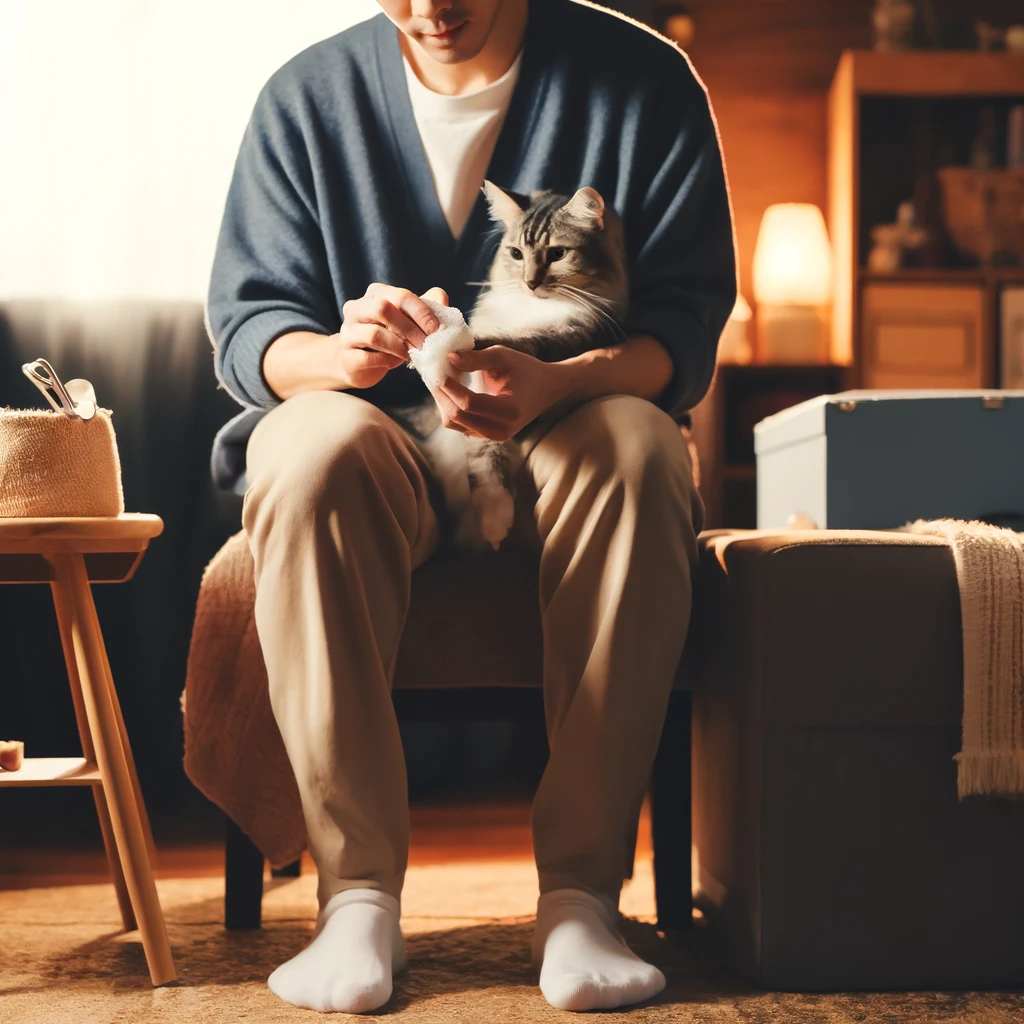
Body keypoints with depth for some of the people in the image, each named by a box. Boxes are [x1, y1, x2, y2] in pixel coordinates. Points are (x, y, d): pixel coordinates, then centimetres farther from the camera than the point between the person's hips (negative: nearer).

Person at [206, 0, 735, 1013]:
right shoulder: (306, 96, 1)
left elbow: (687, 322, -9)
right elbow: (243, 321, -1)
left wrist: (555, 383, -30)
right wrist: (340, 353, -26)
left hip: (559, 441, 0)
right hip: (382, 447, 1)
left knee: (635, 446, -35)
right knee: (311, 446, -34)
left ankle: (579, 890, -30)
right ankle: (358, 892, -30)